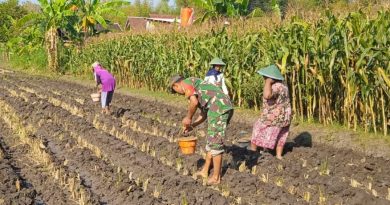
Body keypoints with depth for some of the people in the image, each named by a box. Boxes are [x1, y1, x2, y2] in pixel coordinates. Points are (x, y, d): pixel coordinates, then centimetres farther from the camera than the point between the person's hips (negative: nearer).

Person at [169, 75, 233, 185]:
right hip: (226, 108, 10)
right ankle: (205, 171, 28)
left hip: (219, 109, -10)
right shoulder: (197, 88, 30)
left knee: (215, 143, -2)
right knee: (211, 141, 19)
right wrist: (191, 125, 29)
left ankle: (216, 177, 6)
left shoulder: (186, 83, 2)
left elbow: (194, 102, -14)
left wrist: (188, 118, 1)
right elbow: (204, 114, 31)